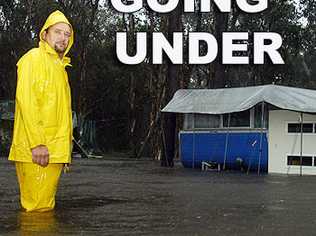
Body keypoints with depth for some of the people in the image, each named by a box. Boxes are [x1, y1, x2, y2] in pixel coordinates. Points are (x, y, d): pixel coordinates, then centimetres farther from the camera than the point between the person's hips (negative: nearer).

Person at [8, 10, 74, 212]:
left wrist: (64, 147, 17)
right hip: (36, 150, -8)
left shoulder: (59, 66, 22)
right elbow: (26, 101, -15)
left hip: (55, 150, 8)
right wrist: (37, 143, -22)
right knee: (36, 207, -7)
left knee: (46, 206, 11)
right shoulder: (34, 58, -5)